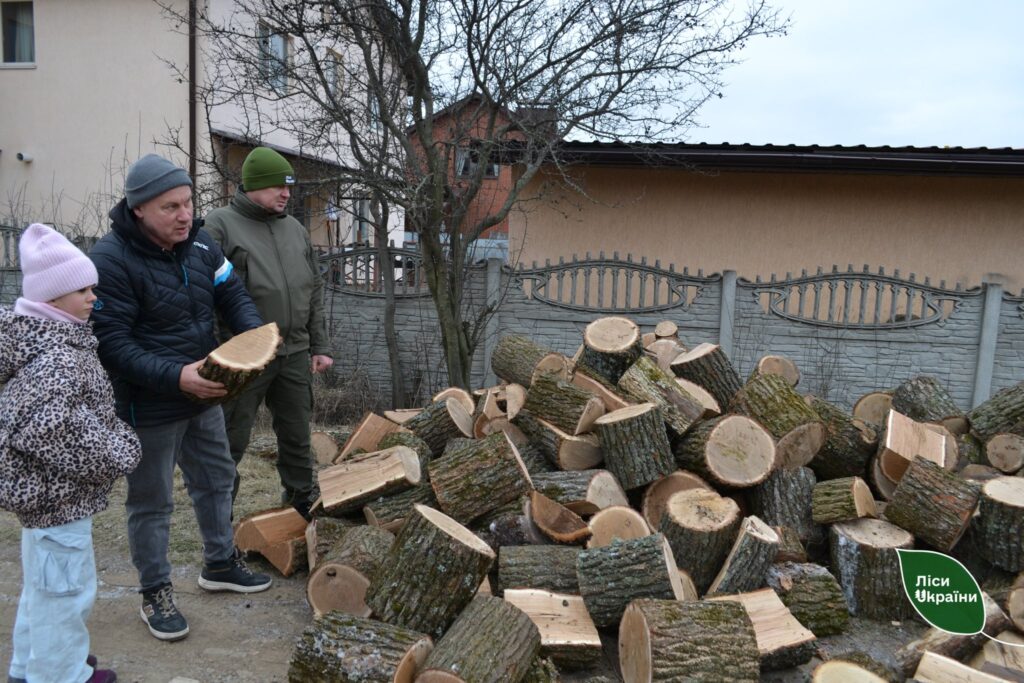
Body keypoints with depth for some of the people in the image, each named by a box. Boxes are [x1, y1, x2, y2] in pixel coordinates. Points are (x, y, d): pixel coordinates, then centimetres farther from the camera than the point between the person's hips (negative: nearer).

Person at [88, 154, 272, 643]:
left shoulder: (200, 245, -1)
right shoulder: (111, 259, -21)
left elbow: (233, 296, 5)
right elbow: (111, 343, -23)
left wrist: (254, 334, -17)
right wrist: (175, 376, -33)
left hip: (203, 394, 7)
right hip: (148, 406, -7)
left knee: (216, 479, 20)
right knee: (151, 501, 9)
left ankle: (219, 564, 41)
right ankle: (155, 593, 28)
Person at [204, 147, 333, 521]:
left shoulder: (296, 229, 13)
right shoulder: (221, 224, -5)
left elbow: (315, 292, 17)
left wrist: (320, 345, 13)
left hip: (295, 354, 6)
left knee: (297, 435, 16)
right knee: (231, 441, 6)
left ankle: (301, 502, 33)